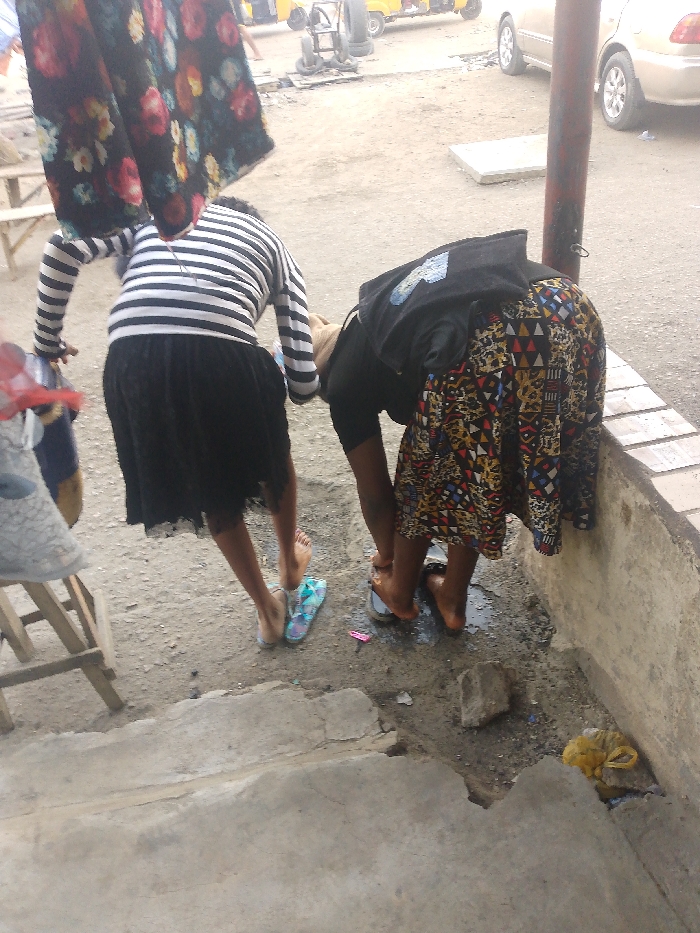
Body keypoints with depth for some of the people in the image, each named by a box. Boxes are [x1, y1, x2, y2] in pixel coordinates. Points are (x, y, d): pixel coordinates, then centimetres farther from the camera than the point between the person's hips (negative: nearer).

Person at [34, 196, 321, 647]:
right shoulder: (274, 244, 28)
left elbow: (63, 247, 13)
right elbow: (303, 382, 17)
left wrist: (48, 341, 24)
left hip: (134, 360, 2)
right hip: (222, 355, -1)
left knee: (214, 487, 27)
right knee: (271, 448, 33)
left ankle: (268, 610, 42)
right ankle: (290, 565, 55)